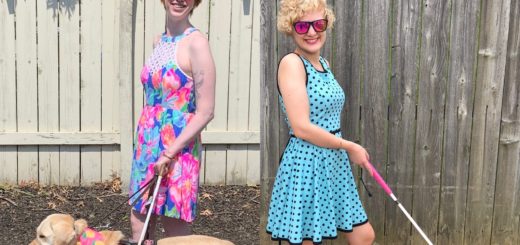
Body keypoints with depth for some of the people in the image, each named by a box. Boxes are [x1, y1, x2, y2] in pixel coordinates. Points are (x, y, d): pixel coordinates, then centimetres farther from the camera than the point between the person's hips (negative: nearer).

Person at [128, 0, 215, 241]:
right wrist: (143, 143, 16)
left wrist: (169, 152, -19)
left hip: (177, 148, -7)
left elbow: (205, 112, -16)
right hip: (147, 143, 7)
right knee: (138, 227, 12)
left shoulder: (196, 43, -13)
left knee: (175, 233, 4)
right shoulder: (159, 41, 10)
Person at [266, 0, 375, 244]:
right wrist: (349, 146, -11)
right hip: (306, 165, -8)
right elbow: (301, 128, -21)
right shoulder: (291, 63, -15)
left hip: (334, 164, 8)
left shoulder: (324, 63, 11)